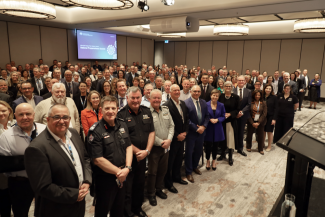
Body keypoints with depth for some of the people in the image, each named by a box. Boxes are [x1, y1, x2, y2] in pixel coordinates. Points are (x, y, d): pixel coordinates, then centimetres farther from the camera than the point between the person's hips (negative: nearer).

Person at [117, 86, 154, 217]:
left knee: (140, 184, 20)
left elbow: (151, 132, 3)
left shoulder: (146, 112, 3)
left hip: (143, 155, 5)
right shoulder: (121, 114, -13)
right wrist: (137, 151, -13)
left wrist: (147, 150, -8)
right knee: (127, 186, 8)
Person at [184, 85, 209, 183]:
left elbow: (207, 116, 8)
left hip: (201, 131, 6)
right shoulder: (186, 103, -14)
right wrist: (196, 128, -18)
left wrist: (204, 126, -8)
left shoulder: (203, 102, 6)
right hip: (191, 132, -6)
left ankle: (194, 166, 41)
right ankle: (188, 172, 21)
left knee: (199, 151, 18)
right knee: (189, 152, 6)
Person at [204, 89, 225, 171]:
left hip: (217, 129, 2)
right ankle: (208, 160, 27)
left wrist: (217, 120, -15)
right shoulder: (206, 104, -6)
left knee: (215, 145, 11)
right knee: (208, 145, 5)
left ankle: (214, 161, 31)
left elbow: (223, 116, 3)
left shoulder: (221, 105, 1)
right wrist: (210, 119, -18)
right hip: (208, 128, -2)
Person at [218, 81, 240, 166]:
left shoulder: (236, 97, -3)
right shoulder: (220, 96, 1)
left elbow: (238, 109, -2)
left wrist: (230, 114, -15)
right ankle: (223, 154, 28)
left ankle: (230, 157, 12)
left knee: (231, 138, -1)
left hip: (231, 120, -1)